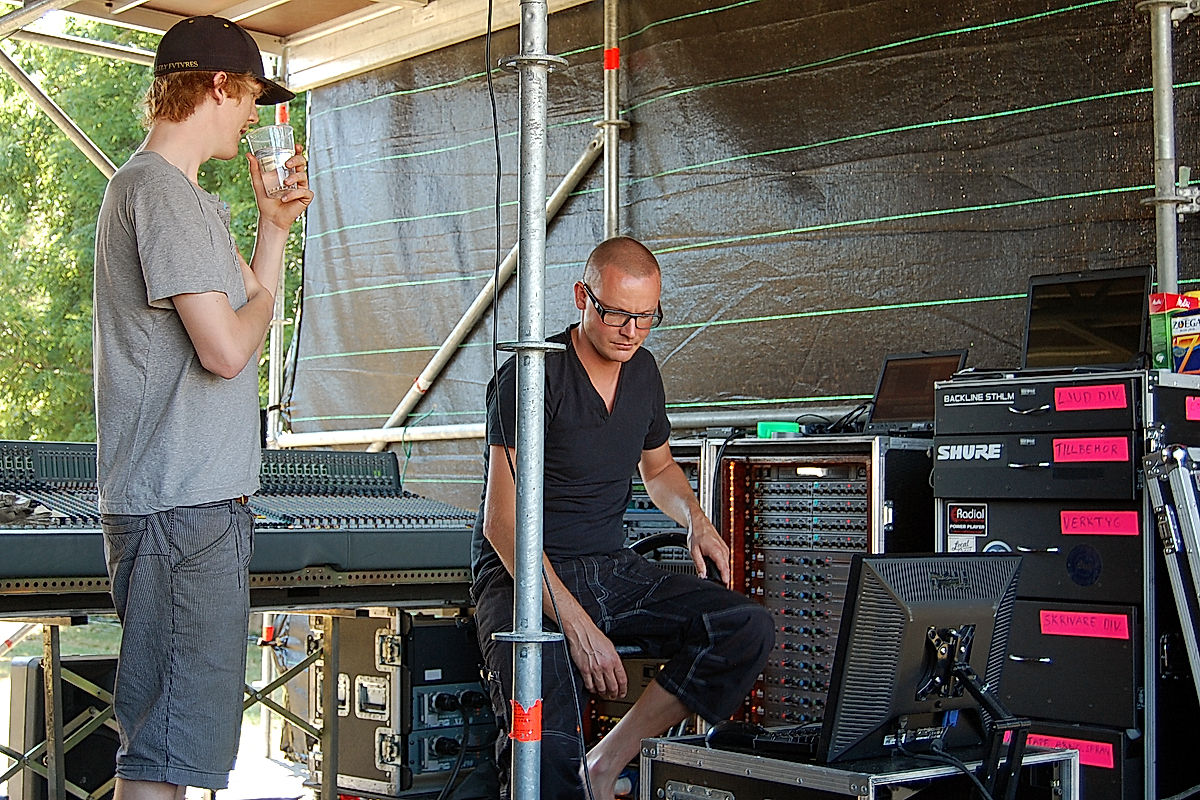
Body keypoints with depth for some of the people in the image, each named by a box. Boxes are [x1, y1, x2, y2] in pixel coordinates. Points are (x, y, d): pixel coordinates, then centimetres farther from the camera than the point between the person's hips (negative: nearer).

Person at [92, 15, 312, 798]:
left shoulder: (191, 199, 21)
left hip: (202, 498, 11)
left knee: (170, 726, 16)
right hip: (181, 505, -11)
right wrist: (261, 295, 1)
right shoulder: (159, 190, -12)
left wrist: (274, 228, 15)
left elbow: (246, 318, 21)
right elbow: (227, 347, -19)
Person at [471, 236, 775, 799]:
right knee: (546, 748, -34)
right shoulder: (531, 377, -13)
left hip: (612, 568, 7)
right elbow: (502, 523, -18)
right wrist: (577, 625, -27)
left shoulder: (642, 370, 9)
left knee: (748, 629, -18)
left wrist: (695, 519, 5)